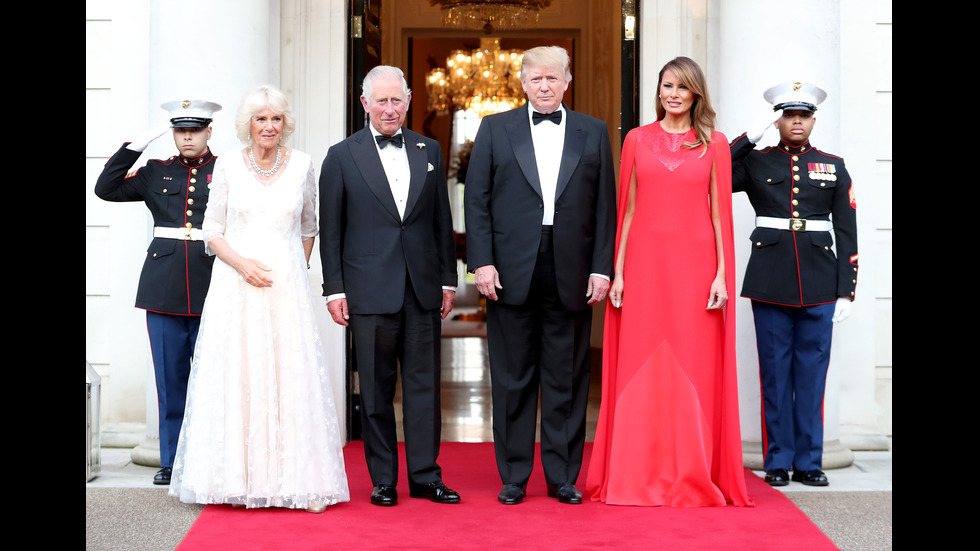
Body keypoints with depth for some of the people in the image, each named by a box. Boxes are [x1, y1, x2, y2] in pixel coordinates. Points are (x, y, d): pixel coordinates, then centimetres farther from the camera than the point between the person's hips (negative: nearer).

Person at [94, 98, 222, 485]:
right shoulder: (156, 173, 13)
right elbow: (106, 189, 4)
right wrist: (136, 146, -1)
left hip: (211, 288, -2)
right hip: (164, 288, 2)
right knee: (170, 377, 7)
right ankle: (172, 461, 16)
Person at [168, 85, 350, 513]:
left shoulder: (301, 165, 5)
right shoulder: (228, 165, 2)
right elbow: (212, 232, 4)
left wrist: (295, 275, 8)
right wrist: (242, 264, -11)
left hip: (287, 288, 1)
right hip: (236, 288, 0)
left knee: (291, 378, -2)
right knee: (238, 378, -1)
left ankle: (298, 481, 2)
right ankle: (239, 480, 6)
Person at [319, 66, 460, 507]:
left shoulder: (429, 151, 11)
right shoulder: (342, 156, 3)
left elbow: (442, 221, 13)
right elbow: (330, 229, 2)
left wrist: (448, 278, 8)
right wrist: (334, 288, -3)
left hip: (423, 288, 2)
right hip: (369, 290, -2)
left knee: (424, 384, 4)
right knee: (376, 389, 4)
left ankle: (425, 475, 13)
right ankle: (383, 479, 14)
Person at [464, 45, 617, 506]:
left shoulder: (593, 133, 10)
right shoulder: (495, 128, 8)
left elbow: (604, 206, 7)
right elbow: (476, 200, 3)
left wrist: (601, 268, -1)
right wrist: (482, 262, -6)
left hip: (571, 275, 1)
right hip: (511, 274, 0)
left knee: (567, 380, 6)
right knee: (512, 380, 6)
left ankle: (563, 477, 16)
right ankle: (513, 477, 16)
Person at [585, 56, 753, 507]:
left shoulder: (714, 144, 7)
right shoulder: (637, 140, 10)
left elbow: (720, 214, 4)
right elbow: (627, 210, 9)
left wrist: (722, 275, -4)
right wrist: (618, 272, 2)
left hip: (695, 266, -1)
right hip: (645, 263, 1)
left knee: (694, 372, 0)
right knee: (641, 370, 1)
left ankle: (693, 478, 9)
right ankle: (637, 477, 9)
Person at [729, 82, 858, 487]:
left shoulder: (833, 167, 10)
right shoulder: (755, 163, 7)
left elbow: (847, 232, 7)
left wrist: (846, 290, 1)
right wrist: (749, 138, -5)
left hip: (819, 285, 1)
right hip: (771, 282, -1)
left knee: (812, 374, 5)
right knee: (775, 373, 4)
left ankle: (809, 462, 14)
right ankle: (778, 462, 12)